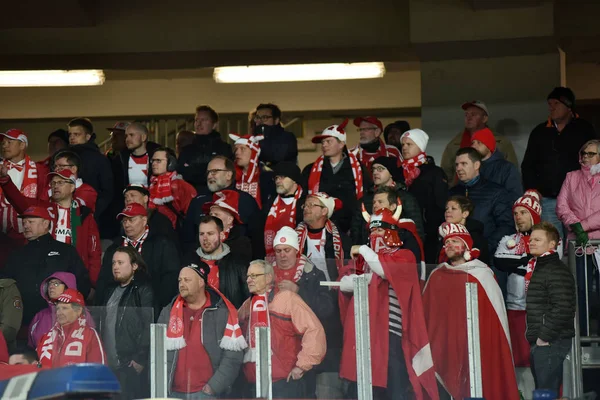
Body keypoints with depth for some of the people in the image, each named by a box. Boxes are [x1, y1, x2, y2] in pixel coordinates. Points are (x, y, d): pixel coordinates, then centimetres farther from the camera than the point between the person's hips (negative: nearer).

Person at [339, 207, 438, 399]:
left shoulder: (404, 255, 5)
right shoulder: (364, 256, 20)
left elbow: (386, 270, -15)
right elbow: (343, 283, 7)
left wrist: (363, 249, -3)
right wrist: (364, 278, -10)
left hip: (390, 330, -5)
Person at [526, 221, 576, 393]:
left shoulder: (557, 271, -12)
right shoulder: (536, 268, 19)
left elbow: (563, 308, -22)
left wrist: (544, 337, -19)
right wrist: (534, 337, 16)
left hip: (550, 343, -10)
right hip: (539, 342, 10)